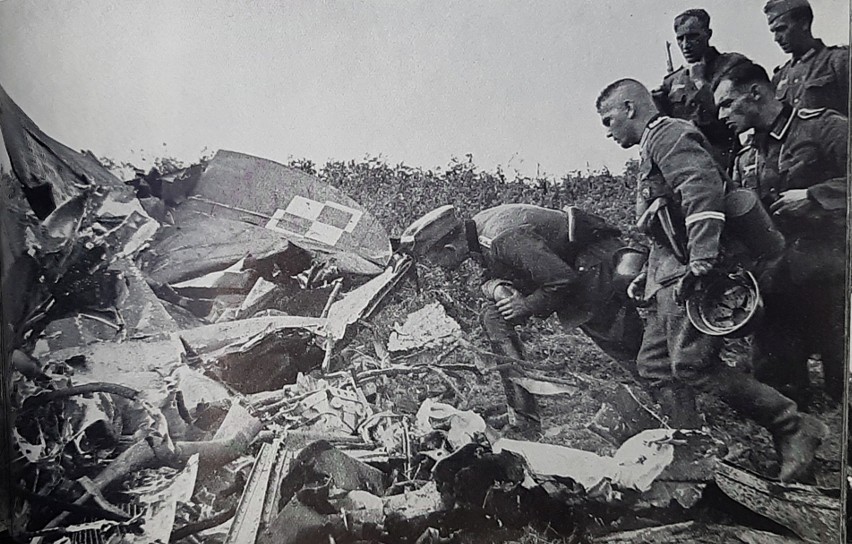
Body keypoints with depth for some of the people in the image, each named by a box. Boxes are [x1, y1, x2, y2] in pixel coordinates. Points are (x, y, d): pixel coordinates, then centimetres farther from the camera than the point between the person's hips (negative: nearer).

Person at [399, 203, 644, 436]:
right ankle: (523, 418, -3)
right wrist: (497, 287, -15)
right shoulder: (473, 230, -5)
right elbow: (496, 271, 8)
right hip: (561, 262, 9)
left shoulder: (501, 240, -34)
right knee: (494, 315, -3)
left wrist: (527, 305, -19)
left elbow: (563, 279, -31)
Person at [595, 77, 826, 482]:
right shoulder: (654, 147, 28)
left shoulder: (668, 135, -5)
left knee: (692, 364, -15)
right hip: (670, 275, 11)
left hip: (688, 273, -11)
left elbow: (704, 189, -23)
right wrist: (647, 277, 25)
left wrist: (701, 262, -31)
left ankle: (795, 427, -3)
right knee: (654, 367, 7)